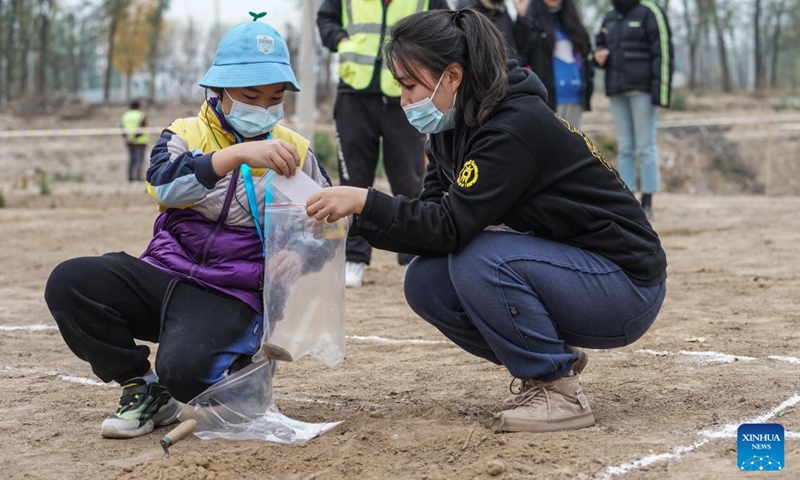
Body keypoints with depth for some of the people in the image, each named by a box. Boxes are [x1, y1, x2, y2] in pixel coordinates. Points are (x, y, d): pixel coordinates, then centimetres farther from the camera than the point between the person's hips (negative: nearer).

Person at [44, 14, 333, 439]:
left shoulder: (295, 153, 6)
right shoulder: (186, 134, 3)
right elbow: (166, 183, -21)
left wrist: (300, 255, -11)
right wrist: (239, 154, -36)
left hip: (233, 296, -3)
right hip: (165, 273, 3)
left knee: (184, 367, -34)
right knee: (69, 283, -22)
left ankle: (236, 380, 5)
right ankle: (144, 390, -3)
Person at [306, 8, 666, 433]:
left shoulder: (517, 128, -24)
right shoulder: (454, 130, 3)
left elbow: (452, 227, -28)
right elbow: (434, 225, 2)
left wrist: (364, 201, -26)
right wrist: (355, 219, -10)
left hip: (626, 287, -9)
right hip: (559, 271, 9)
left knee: (479, 260, -30)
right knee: (424, 281, -7)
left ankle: (560, 394, -13)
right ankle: (554, 361, 8)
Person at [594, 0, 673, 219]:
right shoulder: (610, 18, 14)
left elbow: (663, 53, -11)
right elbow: (600, 44, 27)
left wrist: (661, 92, -18)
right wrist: (598, 55, 1)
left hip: (642, 91, -6)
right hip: (617, 92, 6)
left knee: (645, 147, -3)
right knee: (624, 148, 7)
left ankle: (647, 203, 1)